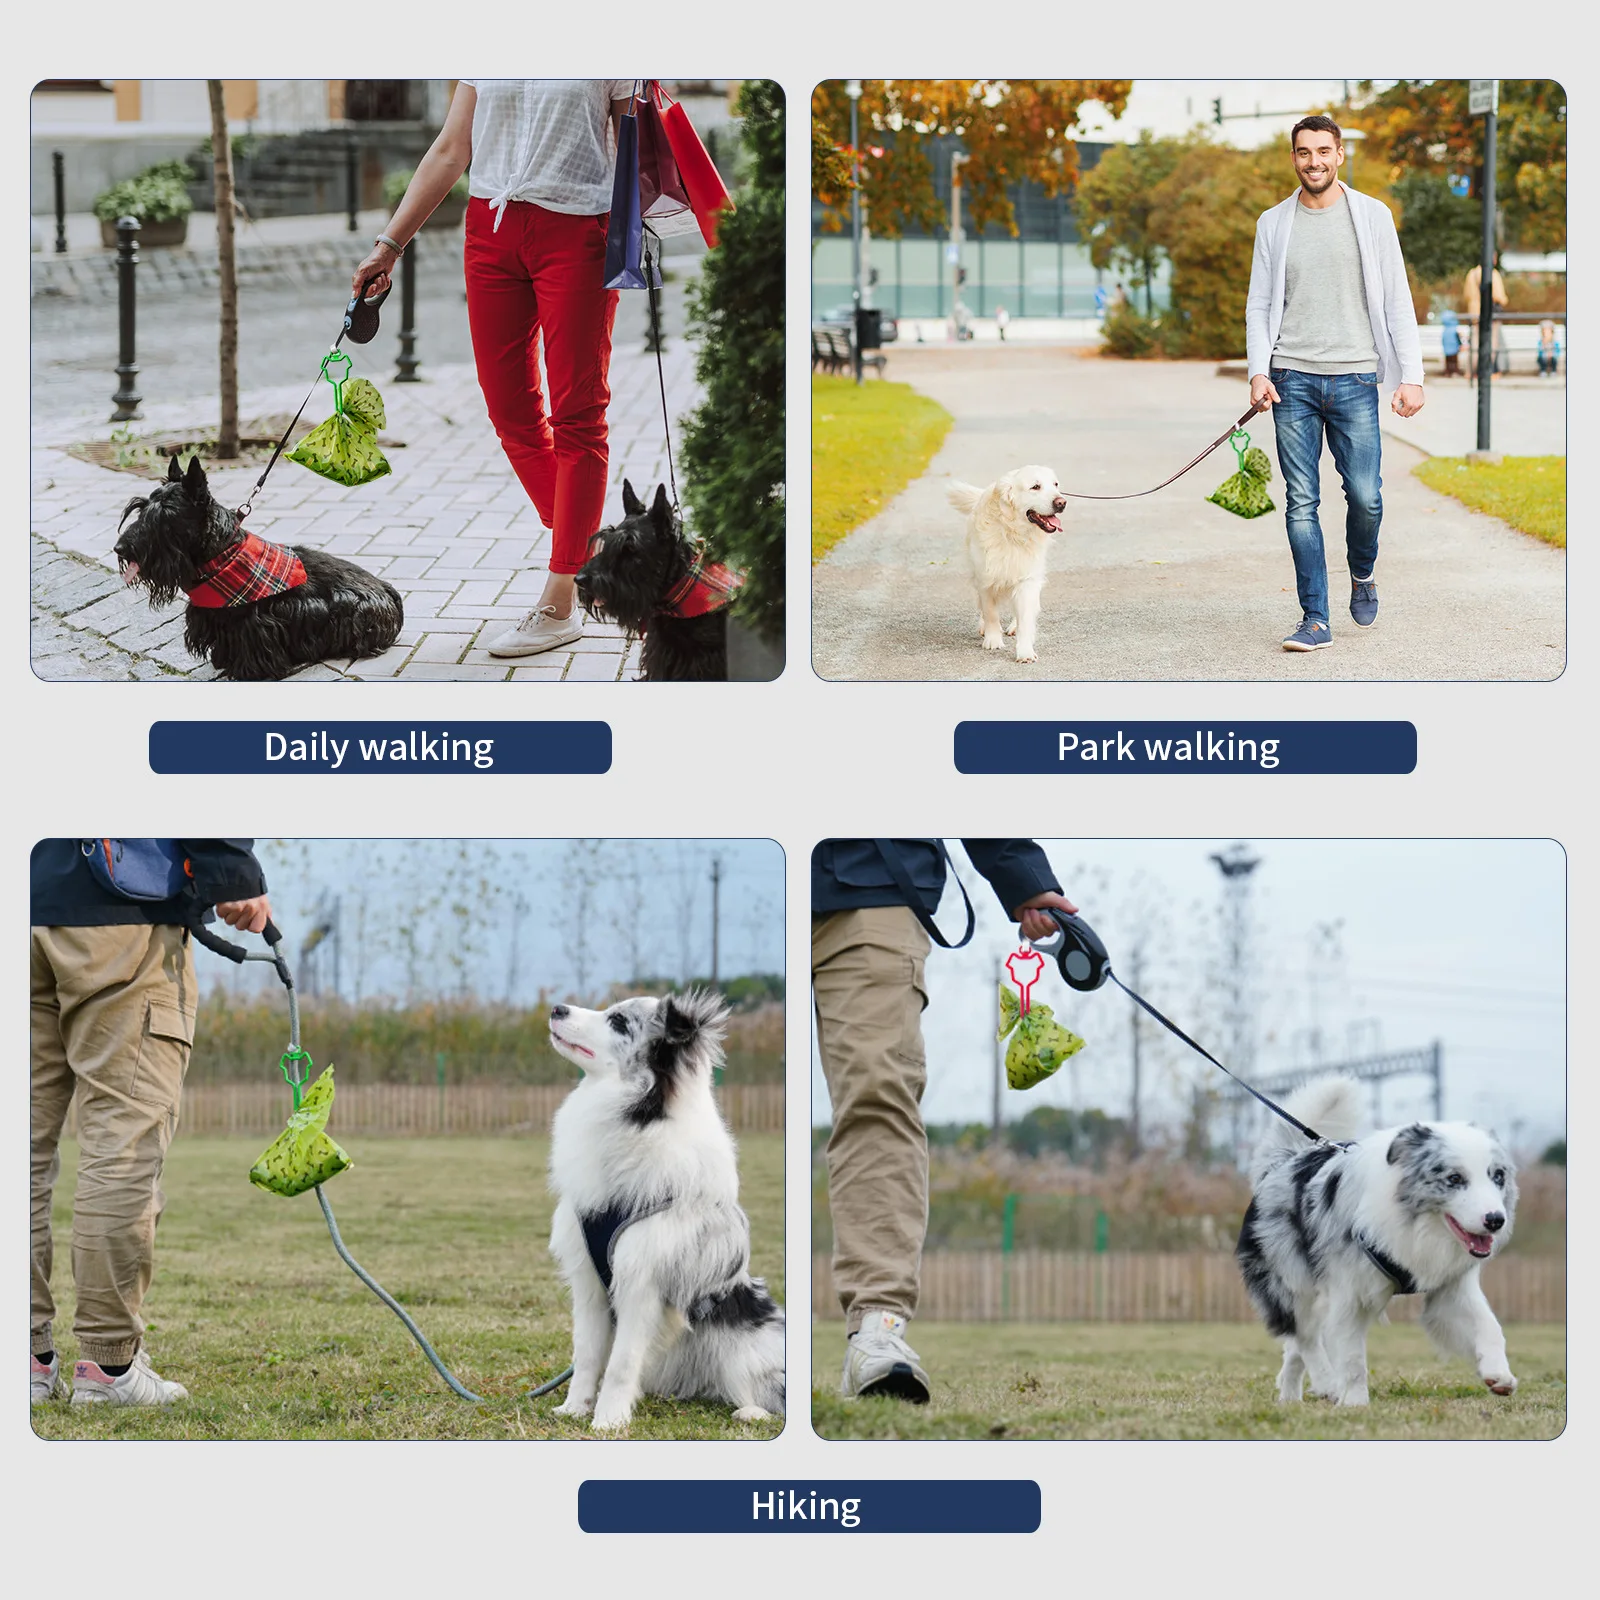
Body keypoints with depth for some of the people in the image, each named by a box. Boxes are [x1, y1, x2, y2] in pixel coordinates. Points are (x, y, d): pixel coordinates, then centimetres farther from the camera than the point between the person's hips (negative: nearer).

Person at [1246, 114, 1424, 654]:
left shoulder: (1371, 215, 5)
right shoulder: (1273, 223, 9)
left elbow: (1397, 301, 4)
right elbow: (1259, 305, 10)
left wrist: (1411, 376, -3)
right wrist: (1258, 371, -5)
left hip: (1354, 379, -1)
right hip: (1293, 380, 1)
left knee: (1365, 496, -5)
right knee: (1301, 503, -2)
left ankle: (1362, 573, 26)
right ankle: (1315, 620, 0)